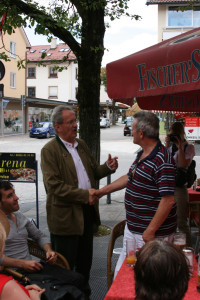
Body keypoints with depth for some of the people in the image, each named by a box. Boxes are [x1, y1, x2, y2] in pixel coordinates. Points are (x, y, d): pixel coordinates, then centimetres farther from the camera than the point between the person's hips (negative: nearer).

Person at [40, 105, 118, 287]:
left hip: (87, 212, 7)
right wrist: (85, 194, -22)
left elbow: (93, 171, 18)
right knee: (65, 266, 7)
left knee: (85, 261, 20)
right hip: (66, 217, -7)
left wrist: (108, 167, -4)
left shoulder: (81, 144, 10)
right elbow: (54, 185, -20)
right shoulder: (50, 150, -13)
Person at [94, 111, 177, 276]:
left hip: (152, 233, -9)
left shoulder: (163, 161, -22)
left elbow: (168, 200, -24)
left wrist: (150, 231, -22)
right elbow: (129, 177, 23)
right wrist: (102, 191, 27)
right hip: (132, 228, 9)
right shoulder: (142, 154, 9)